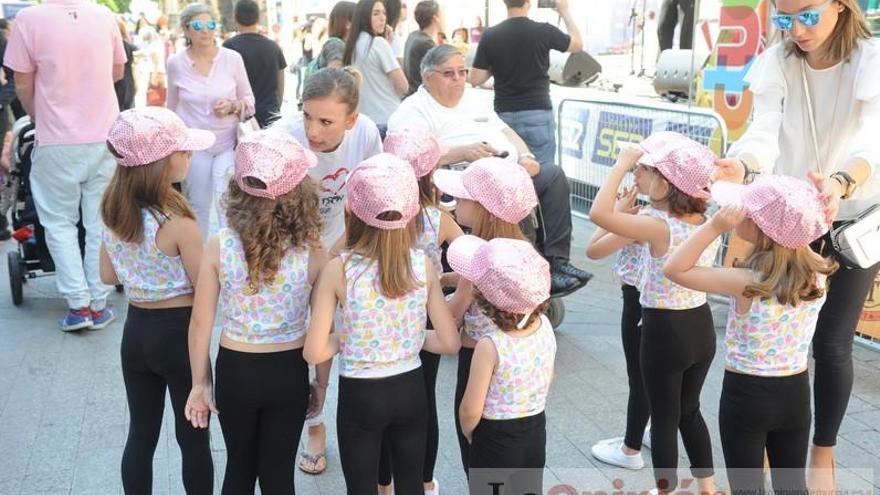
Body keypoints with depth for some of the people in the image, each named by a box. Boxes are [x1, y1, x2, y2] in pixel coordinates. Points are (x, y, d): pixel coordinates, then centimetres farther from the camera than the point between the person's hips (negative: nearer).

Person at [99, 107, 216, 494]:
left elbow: (108, 276, 8)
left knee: (140, 434, 18)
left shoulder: (113, 211, -3)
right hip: (178, 333, -6)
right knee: (193, 438, 11)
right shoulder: (177, 221, -23)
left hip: (135, 330, 6)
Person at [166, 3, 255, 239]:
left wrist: (233, 106, -17)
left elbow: (249, 98, 4)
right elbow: (173, 107, 10)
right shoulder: (175, 63, -3)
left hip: (228, 143, -1)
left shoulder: (232, 58, -7)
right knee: (198, 206, 10)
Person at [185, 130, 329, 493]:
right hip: (287, 372, -1)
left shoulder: (219, 247, -13)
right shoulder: (312, 252, -15)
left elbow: (201, 323, -6)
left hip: (235, 370, 1)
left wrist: (200, 382, 7)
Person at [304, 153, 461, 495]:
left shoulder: (338, 270, -17)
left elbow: (315, 352, -16)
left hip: (360, 395, -2)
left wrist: (343, 337, 3)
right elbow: (450, 343, -5)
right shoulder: (423, 265, -10)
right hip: (410, 390, 3)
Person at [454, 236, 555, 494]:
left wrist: (467, 432, -1)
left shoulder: (490, 346, -29)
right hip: (536, 431, 6)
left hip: (496, 438, -6)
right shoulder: (545, 325, -10)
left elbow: (471, 410, -21)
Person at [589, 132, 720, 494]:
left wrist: (623, 163, -23)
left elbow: (599, 213, -32)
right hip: (701, 327, 7)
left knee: (663, 419, 10)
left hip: (664, 331, -7)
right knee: (689, 411, 24)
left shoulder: (659, 228, -24)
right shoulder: (709, 224, -3)